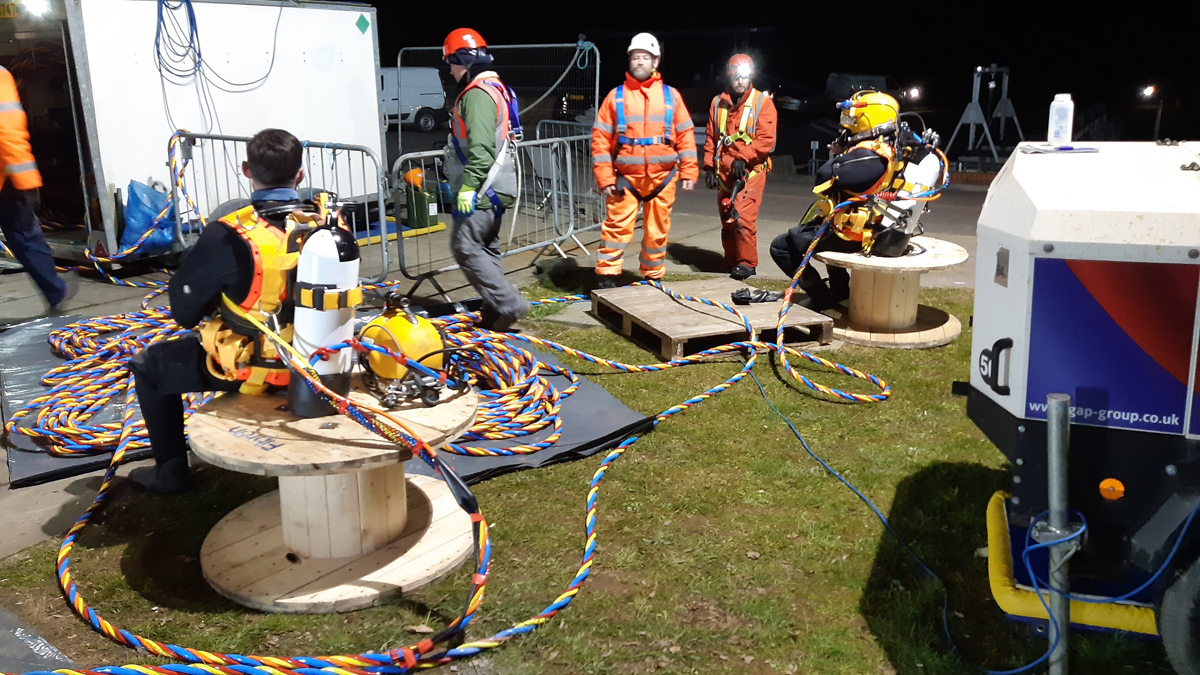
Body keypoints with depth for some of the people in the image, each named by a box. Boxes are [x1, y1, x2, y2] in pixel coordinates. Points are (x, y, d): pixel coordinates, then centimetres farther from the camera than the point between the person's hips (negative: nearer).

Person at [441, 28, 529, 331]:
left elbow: (481, 147, -25)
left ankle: (509, 303, -12)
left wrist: (468, 187, -26)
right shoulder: (497, 89, 19)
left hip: (482, 191, -10)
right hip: (496, 188, 10)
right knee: (487, 249, 13)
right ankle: (495, 313, 15)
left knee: (465, 247, -9)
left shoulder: (478, 93, -14)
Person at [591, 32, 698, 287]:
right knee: (617, 227, -6)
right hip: (625, 177, -1)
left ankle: (652, 277, 22)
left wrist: (688, 171, -1)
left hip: (662, 177, 1)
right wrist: (605, 178, -5)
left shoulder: (670, 95, 8)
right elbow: (601, 140, 2)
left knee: (658, 231, 8)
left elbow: (685, 135, 7)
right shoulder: (616, 96, 4)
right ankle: (606, 277, 2)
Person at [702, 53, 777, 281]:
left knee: (743, 218, -17)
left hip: (751, 170, -5)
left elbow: (766, 139, -9)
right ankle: (732, 262, 20)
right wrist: (709, 166, 7)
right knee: (727, 221, 9)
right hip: (724, 171, 5)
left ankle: (747, 263, -8)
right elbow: (711, 138, 15)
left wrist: (743, 158, -17)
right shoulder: (718, 103, 11)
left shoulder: (762, 102, -2)